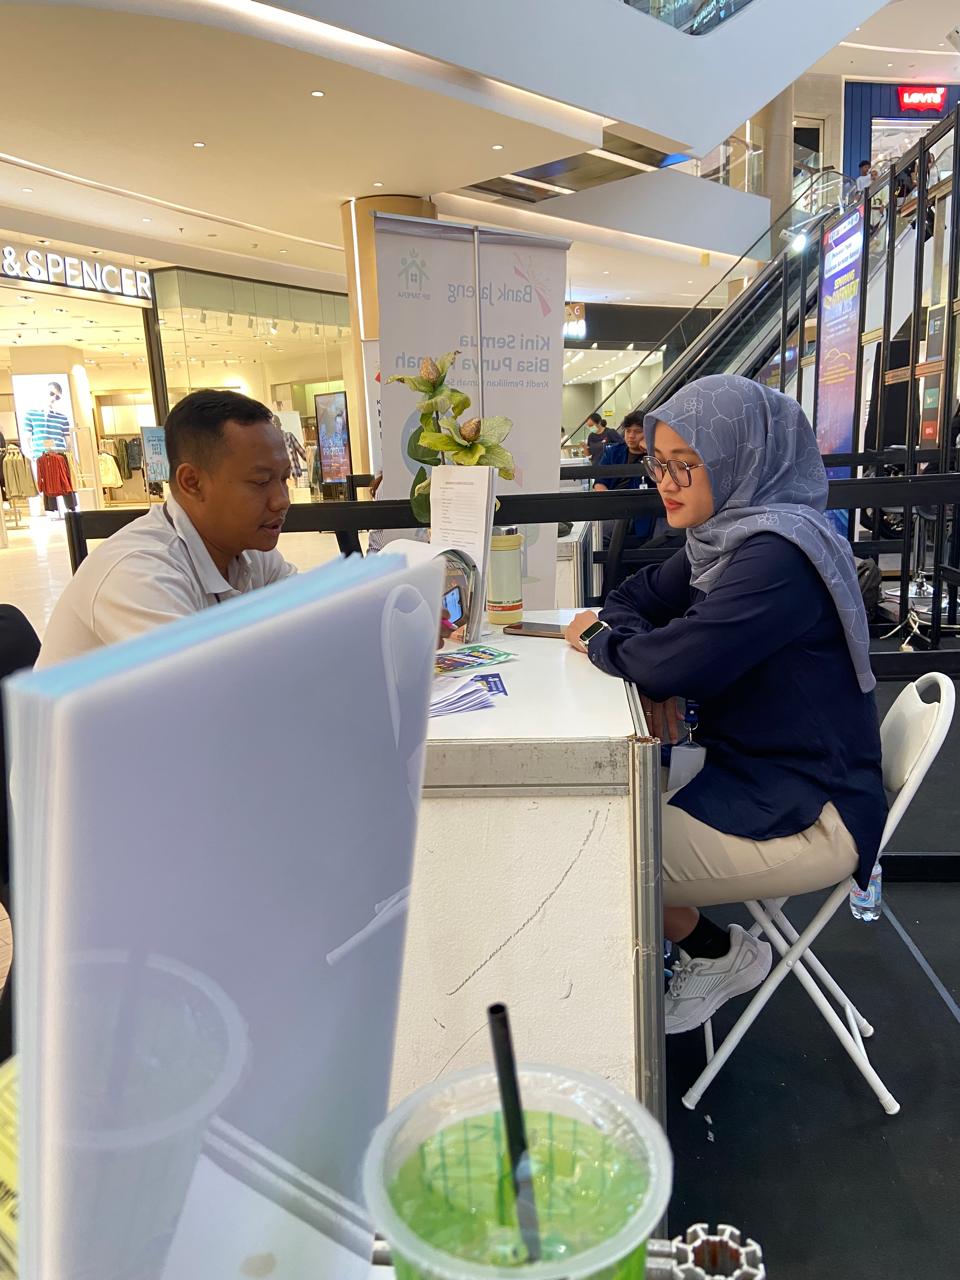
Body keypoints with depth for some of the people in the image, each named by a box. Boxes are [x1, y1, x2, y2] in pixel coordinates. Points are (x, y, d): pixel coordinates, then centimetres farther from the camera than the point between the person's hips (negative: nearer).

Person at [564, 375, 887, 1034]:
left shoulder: (779, 555, -24)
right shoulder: (730, 534, 5)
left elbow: (674, 663, -31)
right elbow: (636, 598, 14)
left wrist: (599, 639, -10)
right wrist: (620, 633, -9)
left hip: (810, 816, -9)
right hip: (749, 776, 9)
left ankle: (723, 954, 13)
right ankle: (718, 952, 19)